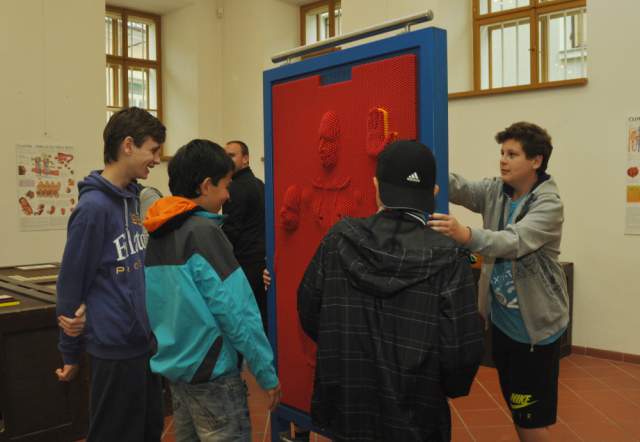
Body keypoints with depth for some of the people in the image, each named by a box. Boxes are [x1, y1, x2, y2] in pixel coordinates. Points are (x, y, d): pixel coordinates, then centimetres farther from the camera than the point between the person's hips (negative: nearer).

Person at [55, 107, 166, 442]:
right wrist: (70, 352, -4)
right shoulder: (94, 206, -19)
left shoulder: (132, 197, 6)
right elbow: (71, 282, -13)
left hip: (145, 340, 8)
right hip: (115, 347, -8)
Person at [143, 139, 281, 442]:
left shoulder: (155, 234, 4)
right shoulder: (203, 232, -19)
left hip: (172, 365, 8)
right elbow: (236, 312, -22)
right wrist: (267, 373, -15)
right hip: (211, 372, -8)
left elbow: (161, 306, 8)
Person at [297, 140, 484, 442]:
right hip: (414, 417, -2)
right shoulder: (448, 258, -16)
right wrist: (449, 389, 5)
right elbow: (462, 349, -16)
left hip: (344, 406, 2)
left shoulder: (339, 240, -9)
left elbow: (309, 312, 0)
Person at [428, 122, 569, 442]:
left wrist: (466, 235, -53)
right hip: (500, 318, 6)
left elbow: (515, 241, -34)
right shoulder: (495, 191, 3)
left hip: (535, 322, -6)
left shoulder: (548, 203, -17)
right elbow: (459, 187, -15)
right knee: (516, 407, 19)